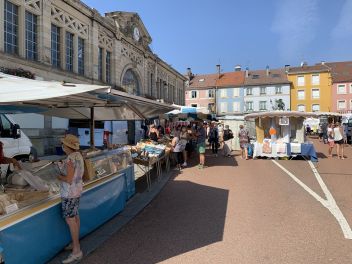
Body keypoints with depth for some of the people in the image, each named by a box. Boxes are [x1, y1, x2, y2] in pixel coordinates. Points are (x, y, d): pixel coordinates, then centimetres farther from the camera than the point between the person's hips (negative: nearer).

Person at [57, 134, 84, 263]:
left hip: (70, 193, -10)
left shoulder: (70, 159, -25)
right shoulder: (78, 155, 3)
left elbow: (69, 179, -24)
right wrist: (63, 166, 12)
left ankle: (76, 251, 7)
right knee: (75, 216, 18)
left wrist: (59, 177, -7)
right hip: (77, 190, 10)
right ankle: (76, 243, 33)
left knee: (70, 220, -1)